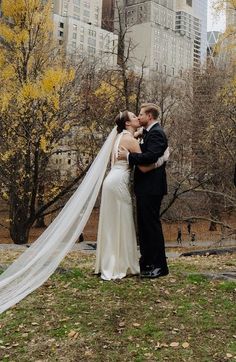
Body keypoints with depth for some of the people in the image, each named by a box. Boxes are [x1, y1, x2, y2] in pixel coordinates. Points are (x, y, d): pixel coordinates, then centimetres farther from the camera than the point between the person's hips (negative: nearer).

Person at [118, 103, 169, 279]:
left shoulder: (156, 133, -13)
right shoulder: (150, 132, 18)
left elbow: (151, 156, -26)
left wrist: (128, 156, -20)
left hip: (151, 188, -10)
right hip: (145, 187, 10)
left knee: (152, 225, -4)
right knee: (144, 225, 15)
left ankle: (159, 266, 4)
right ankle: (146, 262, 25)